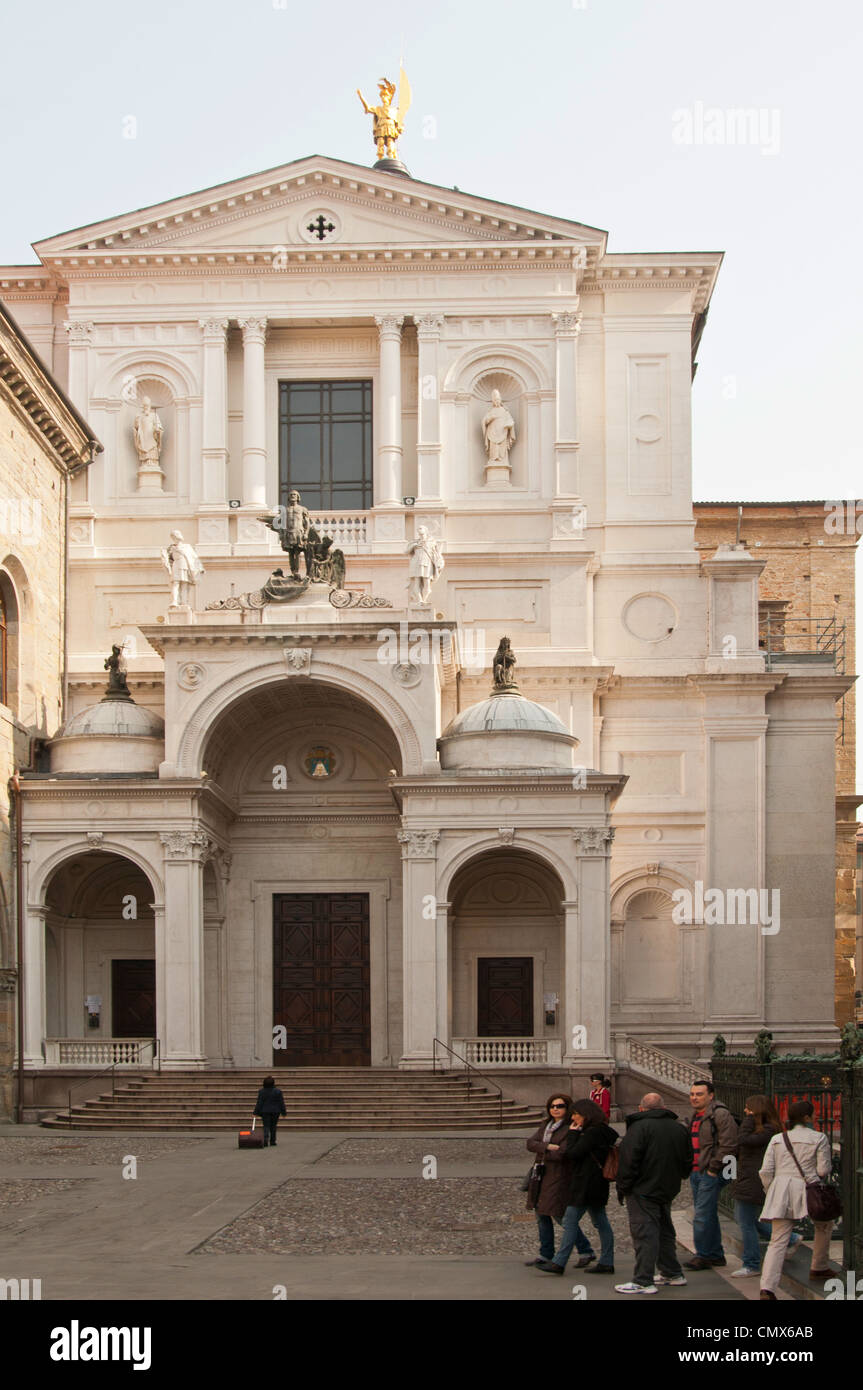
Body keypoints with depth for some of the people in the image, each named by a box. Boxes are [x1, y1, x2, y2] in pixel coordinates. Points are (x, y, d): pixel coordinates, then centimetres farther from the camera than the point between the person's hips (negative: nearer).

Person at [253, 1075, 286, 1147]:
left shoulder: (261, 1091, -6)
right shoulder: (277, 1091, -5)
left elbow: (259, 1103, -5)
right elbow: (281, 1102, -1)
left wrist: (256, 1112, 1)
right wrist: (284, 1112, 6)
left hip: (265, 1111, -1)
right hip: (275, 1111, 1)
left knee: (266, 1126, 2)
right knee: (273, 1127, 12)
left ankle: (265, 1140, -19)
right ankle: (272, 1142, 15)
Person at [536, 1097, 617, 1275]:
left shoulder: (592, 1133, -17)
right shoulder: (601, 1131, 13)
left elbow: (572, 1153, -18)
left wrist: (573, 1133, -9)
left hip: (586, 1185, -11)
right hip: (596, 1185, 11)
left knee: (570, 1222, -7)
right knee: (600, 1222, 11)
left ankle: (559, 1262, -5)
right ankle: (607, 1262, 13)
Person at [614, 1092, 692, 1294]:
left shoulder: (639, 1127, -12)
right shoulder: (679, 1129, 10)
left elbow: (628, 1161, -17)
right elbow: (687, 1161, 17)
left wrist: (623, 1188, -8)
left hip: (643, 1191, -7)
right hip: (667, 1191, 7)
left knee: (644, 1233, -7)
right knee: (665, 1231, 20)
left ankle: (643, 1281, -9)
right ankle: (672, 1273, 27)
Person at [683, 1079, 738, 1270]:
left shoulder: (720, 1114, -12)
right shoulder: (694, 1117, 17)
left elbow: (728, 1145, -19)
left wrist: (713, 1168, -18)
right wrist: (688, 1167, 17)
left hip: (710, 1173, -9)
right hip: (696, 1173, 9)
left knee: (702, 1216, -10)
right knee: (709, 1215, 14)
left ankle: (703, 1255, -4)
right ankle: (716, 1254, 21)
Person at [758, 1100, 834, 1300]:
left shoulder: (777, 1139, 11)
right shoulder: (819, 1138, 0)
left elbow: (765, 1171, 6)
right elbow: (823, 1170, -2)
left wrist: (771, 1192, 19)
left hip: (781, 1191, 3)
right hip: (808, 1190, -3)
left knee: (778, 1241, -1)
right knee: (824, 1226, 28)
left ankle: (767, 1287, -15)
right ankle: (819, 1268, 38)